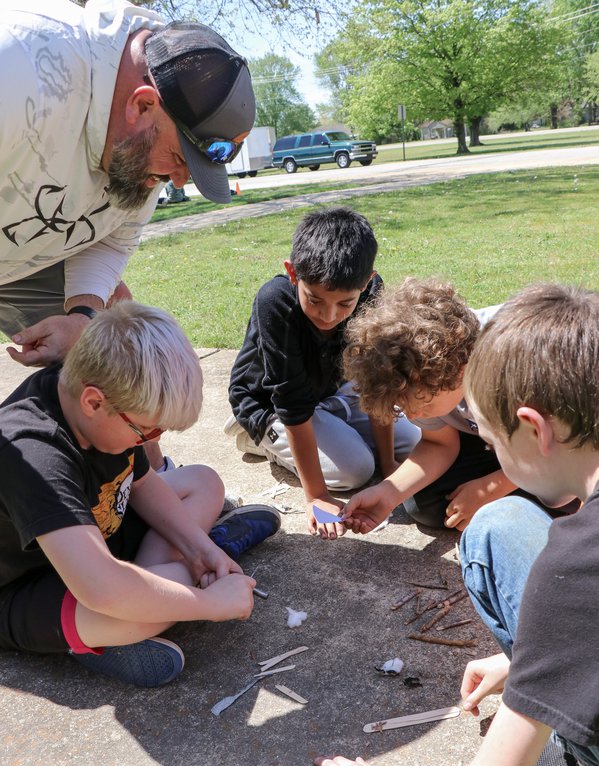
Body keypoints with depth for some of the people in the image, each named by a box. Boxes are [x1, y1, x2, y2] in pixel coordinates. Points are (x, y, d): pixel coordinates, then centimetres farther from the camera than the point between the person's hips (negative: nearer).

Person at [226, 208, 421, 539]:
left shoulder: (372, 295, -25)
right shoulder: (275, 303, -37)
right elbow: (293, 404, -34)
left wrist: (388, 464, -14)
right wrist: (316, 495, -31)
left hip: (328, 390, 5)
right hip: (268, 401, -5)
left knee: (414, 442, 3)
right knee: (356, 469, -21)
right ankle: (260, 435, 0)